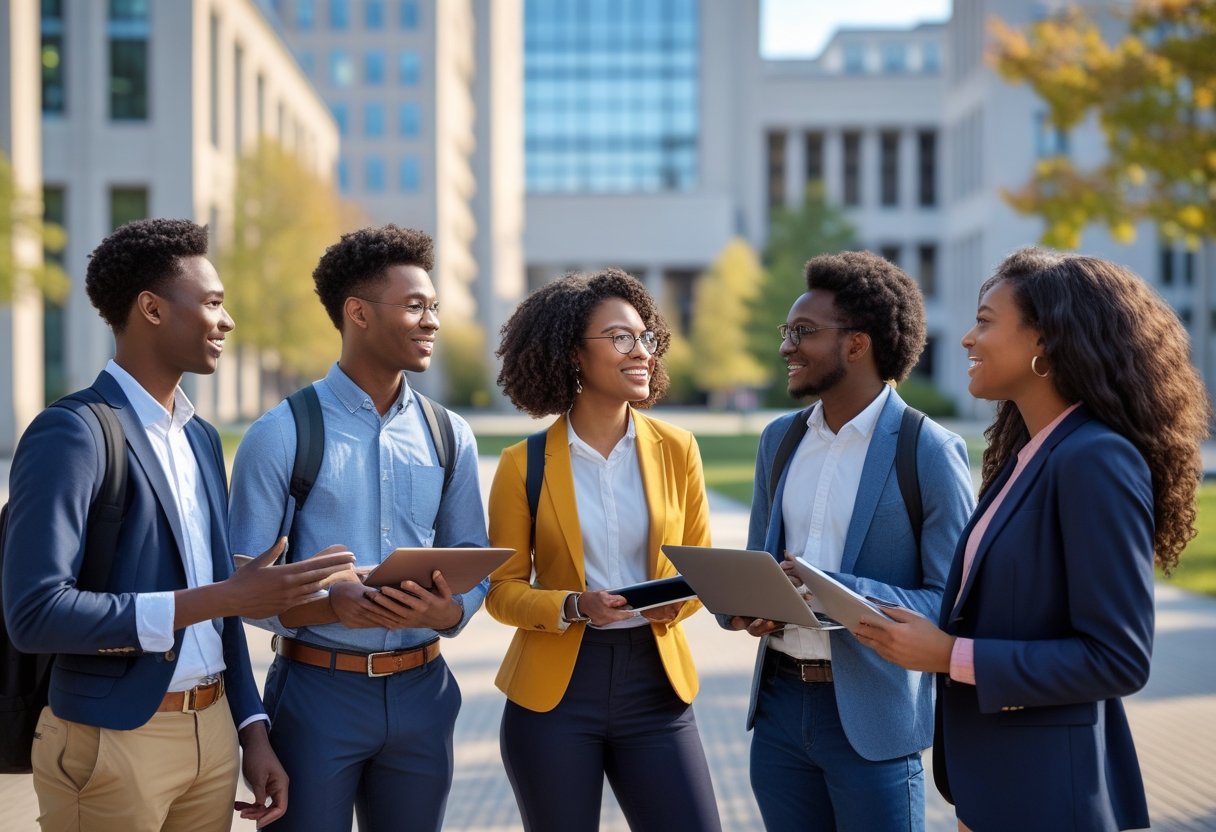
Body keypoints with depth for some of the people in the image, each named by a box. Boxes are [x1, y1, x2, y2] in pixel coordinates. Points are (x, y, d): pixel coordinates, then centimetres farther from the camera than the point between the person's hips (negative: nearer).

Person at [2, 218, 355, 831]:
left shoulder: (201, 437, 12)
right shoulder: (70, 435, -14)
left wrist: (252, 730, 12)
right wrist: (221, 598, -24)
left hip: (213, 733, 7)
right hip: (110, 742, -7)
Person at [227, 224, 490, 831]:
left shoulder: (450, 437, 8)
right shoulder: (280, 436, -6)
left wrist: (451, 611, -13)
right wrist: (328, 602, -26)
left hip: (421, 690, 4)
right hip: (317, 690, -4)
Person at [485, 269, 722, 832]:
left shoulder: (677, 450, 3)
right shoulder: (524, 464, -3)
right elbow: (502, 588, 1)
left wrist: (677, 602, -11)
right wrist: (574, 607, -17)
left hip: (654, 680, 2)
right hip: (554, 689, -1)